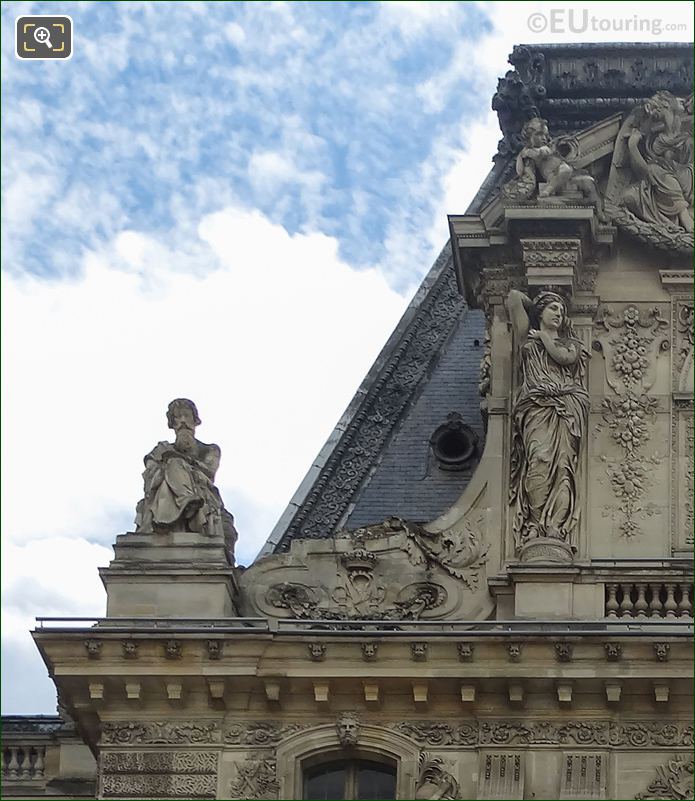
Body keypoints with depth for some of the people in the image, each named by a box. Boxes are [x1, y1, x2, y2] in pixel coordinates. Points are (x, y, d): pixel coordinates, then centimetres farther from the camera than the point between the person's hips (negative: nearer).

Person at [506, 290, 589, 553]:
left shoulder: (570, 343, 28)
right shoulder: (527, 337, 25)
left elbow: (564, 357, 4)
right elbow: (514, 297, 22)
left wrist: (544, 335, 18)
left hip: (568, 409, 1)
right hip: (536, 406, -1)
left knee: (563, 464, -18)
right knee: (540, 461, -23)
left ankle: (559, 531, -30)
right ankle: (539, 530, -31)